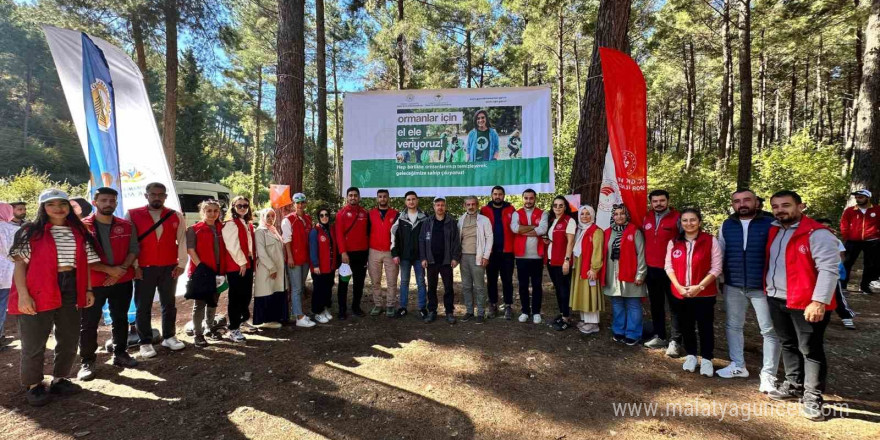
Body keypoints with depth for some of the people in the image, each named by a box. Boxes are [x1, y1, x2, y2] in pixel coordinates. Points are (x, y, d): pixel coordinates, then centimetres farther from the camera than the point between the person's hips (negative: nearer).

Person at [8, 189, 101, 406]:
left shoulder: (79, 232, 9)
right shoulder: (31, 232, -2)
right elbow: (20, 264, -6)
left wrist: (88, 289, 8)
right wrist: (23, 294, -14)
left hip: (70, 290, 5)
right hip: (38, 292, -4)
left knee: (69, 339, 13)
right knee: (34, 343, 4)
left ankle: (59, 379, 29)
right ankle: (33, 385, 21)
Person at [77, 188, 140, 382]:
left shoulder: (126, 226, 4)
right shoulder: (83, 226, -5)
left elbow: (134, 249, 2)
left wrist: (122, 269, -13)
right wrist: (108, 269, -17)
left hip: (123, 281, 3)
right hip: (92, 282, -3)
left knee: (120, 319, 13)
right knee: (88, 323, 2)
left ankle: (120, 354, 26)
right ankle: (87, 361, 14)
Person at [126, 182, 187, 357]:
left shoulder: (176, 216, 4)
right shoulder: (132, 215, -1)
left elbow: (182, 241, 4)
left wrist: (181, 264, -2)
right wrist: (134, 266, -7)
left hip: (169, 268, 2)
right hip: (143, 269, -2)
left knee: (169, 304, 12)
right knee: (143, 307, 5)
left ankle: (169, 337, 25)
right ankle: (145, 343, 17)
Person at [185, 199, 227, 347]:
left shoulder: (221, 228, 8)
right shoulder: (194, 229, -5)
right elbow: (191, 250, -11)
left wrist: (223, 269, 2)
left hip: (218, 271, 5)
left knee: (213, 302, 16)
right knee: (200, 303, 0)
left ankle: (210, 328, 31)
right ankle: (197, 334, 7)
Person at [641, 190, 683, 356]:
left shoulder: (677, 218, -7)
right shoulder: (646, 218, 8)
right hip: (651, 269, 6)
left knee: (674, 306, 2)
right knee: (655, 305, 14)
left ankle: (674, 341, 7)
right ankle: (659, 337, 26)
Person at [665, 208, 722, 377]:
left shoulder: (711, 241, -7)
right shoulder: (673, 242, 3)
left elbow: (716, 268, -9)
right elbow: (669, 266, 3)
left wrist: (699, 286, -17)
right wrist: (679, 286, -10)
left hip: (705, 293, -3)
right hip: (680, 293, 3)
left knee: (705, 327, 7)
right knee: (686, 326, 13)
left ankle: (706, 359, 24)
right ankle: (691, 355, 31)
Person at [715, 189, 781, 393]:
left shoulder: (771, 224, -6)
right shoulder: (726, 225, 5)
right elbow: (719, 254, 10)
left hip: (762, 286, -4)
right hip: (733, 286, 4)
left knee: (770, 330, 2)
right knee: (733, 326, 13)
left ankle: (768, 374, 13)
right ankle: (738, 365, 28)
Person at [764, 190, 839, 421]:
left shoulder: (817, 234, -13)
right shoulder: (773, 231, 10)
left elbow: (828, 269, -18)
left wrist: (819, 301, -23)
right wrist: (767, 289, 13)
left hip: (806, 303, -7)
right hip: (776, 299, 7)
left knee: (810, 350, 3)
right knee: (788, 345, 18)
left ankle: (812, 398, 13)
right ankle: (793, 386, 33)